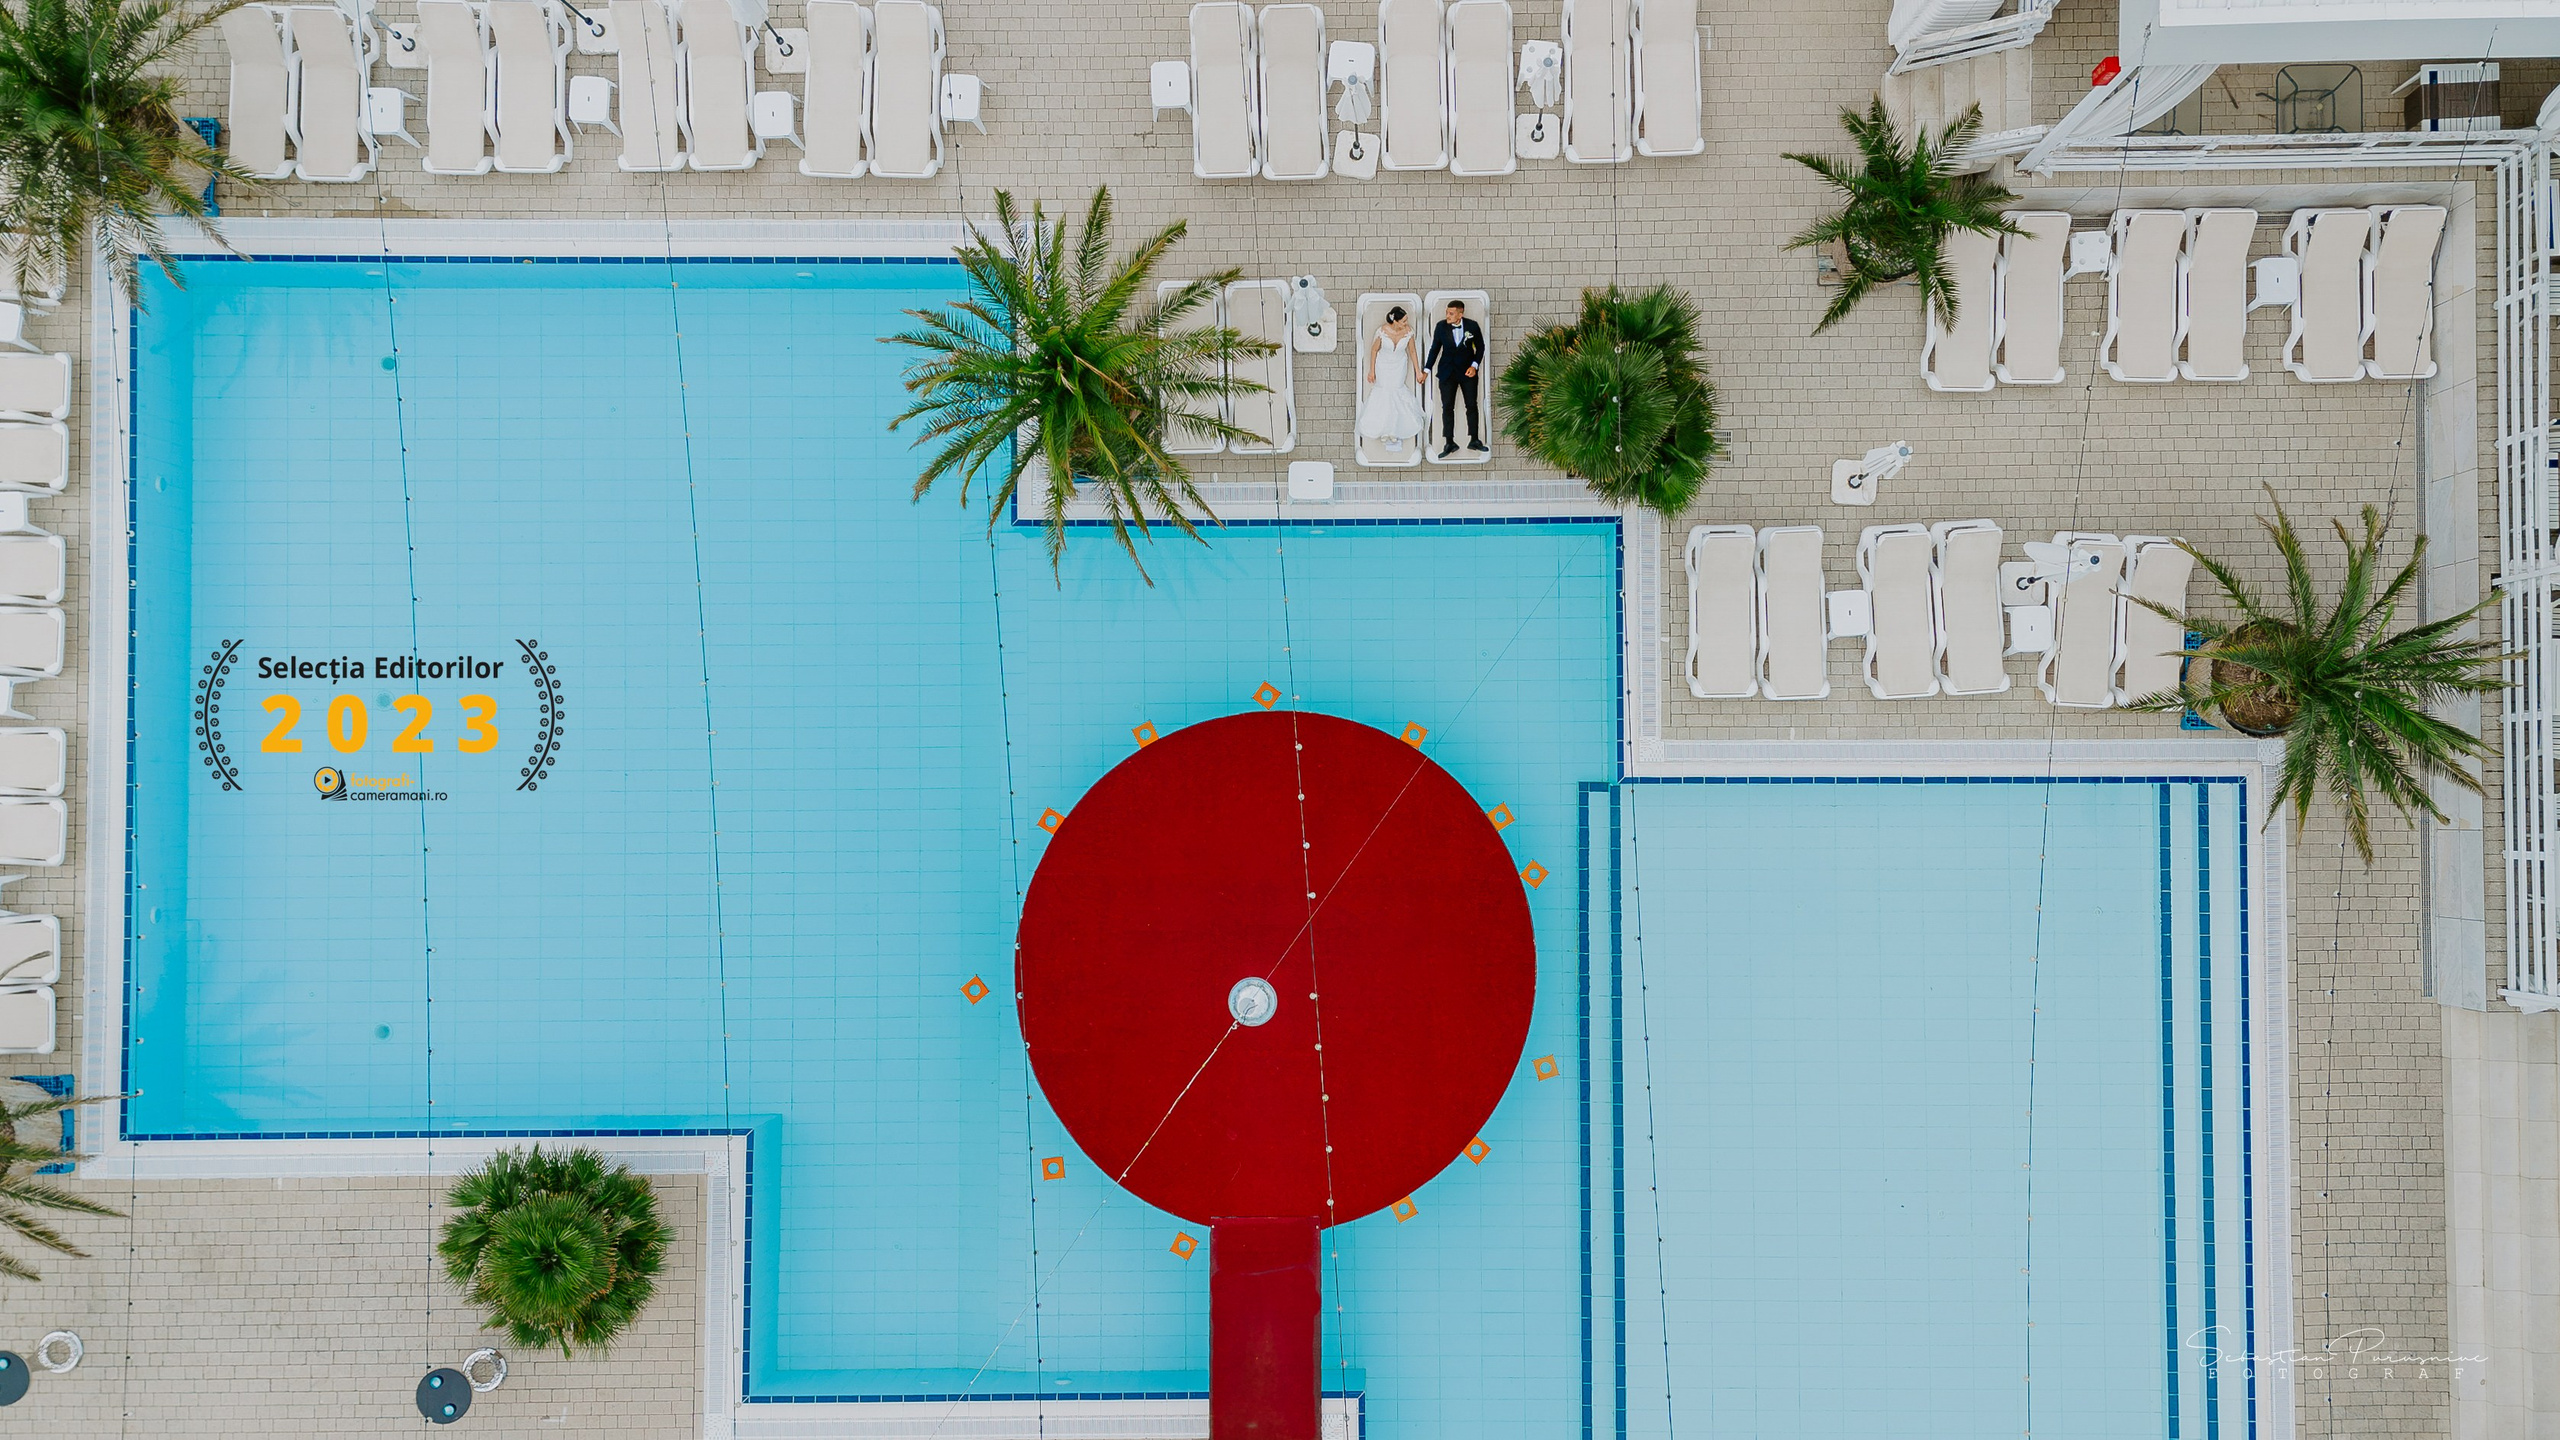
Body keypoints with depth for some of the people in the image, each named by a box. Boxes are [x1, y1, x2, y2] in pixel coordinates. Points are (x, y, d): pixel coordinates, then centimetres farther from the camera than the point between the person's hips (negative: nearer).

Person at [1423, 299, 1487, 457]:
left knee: (1472, 405, 6)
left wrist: (1474, 365, -9)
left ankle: (1474, 440, 16)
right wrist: (1426, 370, -2)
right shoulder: (1441, 327, -7)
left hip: (1468, 371, 0)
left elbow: (1480, 347, 3)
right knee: (1447, 407, -1)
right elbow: (1435, 349, 1)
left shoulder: (1472, 326, -9)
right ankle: (1449, 443, 4)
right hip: (1447, 372, 0)